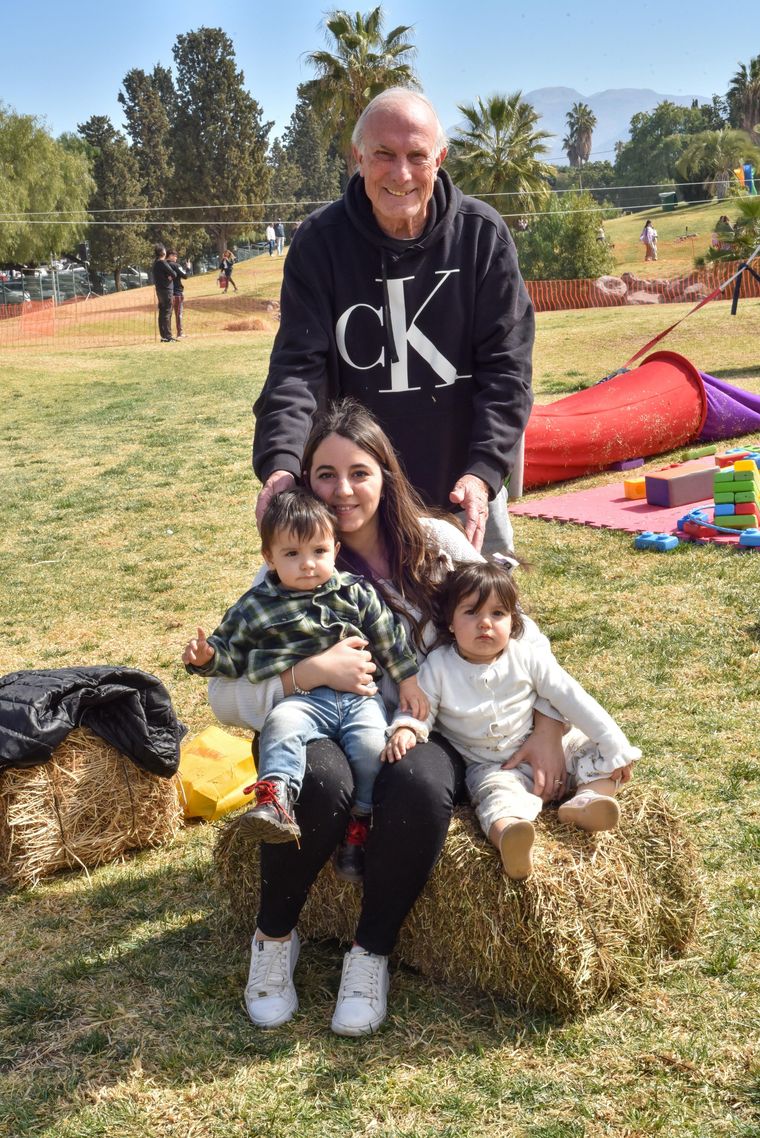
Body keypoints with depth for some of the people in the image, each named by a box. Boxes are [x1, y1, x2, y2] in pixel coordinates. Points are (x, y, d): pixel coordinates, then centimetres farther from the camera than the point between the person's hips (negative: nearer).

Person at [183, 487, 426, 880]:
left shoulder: (356, 593, 11)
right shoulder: (256, 607, 8)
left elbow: (390, 637, 17)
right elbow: (231, 653, 14)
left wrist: (408, 680, 14)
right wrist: (206, 657, -7)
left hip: (359, 696, 2)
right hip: (303, 700, -1)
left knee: (373, 743, -25)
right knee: (281, 726, -34)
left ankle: (360, 822, -6)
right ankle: (275, 798, -48)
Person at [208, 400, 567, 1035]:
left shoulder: (436, 544, 0)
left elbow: (518, 632, 5)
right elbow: (225, 698, -10)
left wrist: (548, 729, -7)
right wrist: (312, 671, -25)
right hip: (324, 733, 0)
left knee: (420, 787, -35)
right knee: (321, 783, -36)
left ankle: (372, 955, -12)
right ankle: (275, 937, -7)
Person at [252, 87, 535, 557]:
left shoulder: (483, 234, -6)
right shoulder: (320, 241, -7)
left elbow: (506, 364, -7)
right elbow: (298, 365, -14)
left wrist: (483, 470, -19)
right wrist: (280, 461, -31)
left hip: (465, 491, 1)